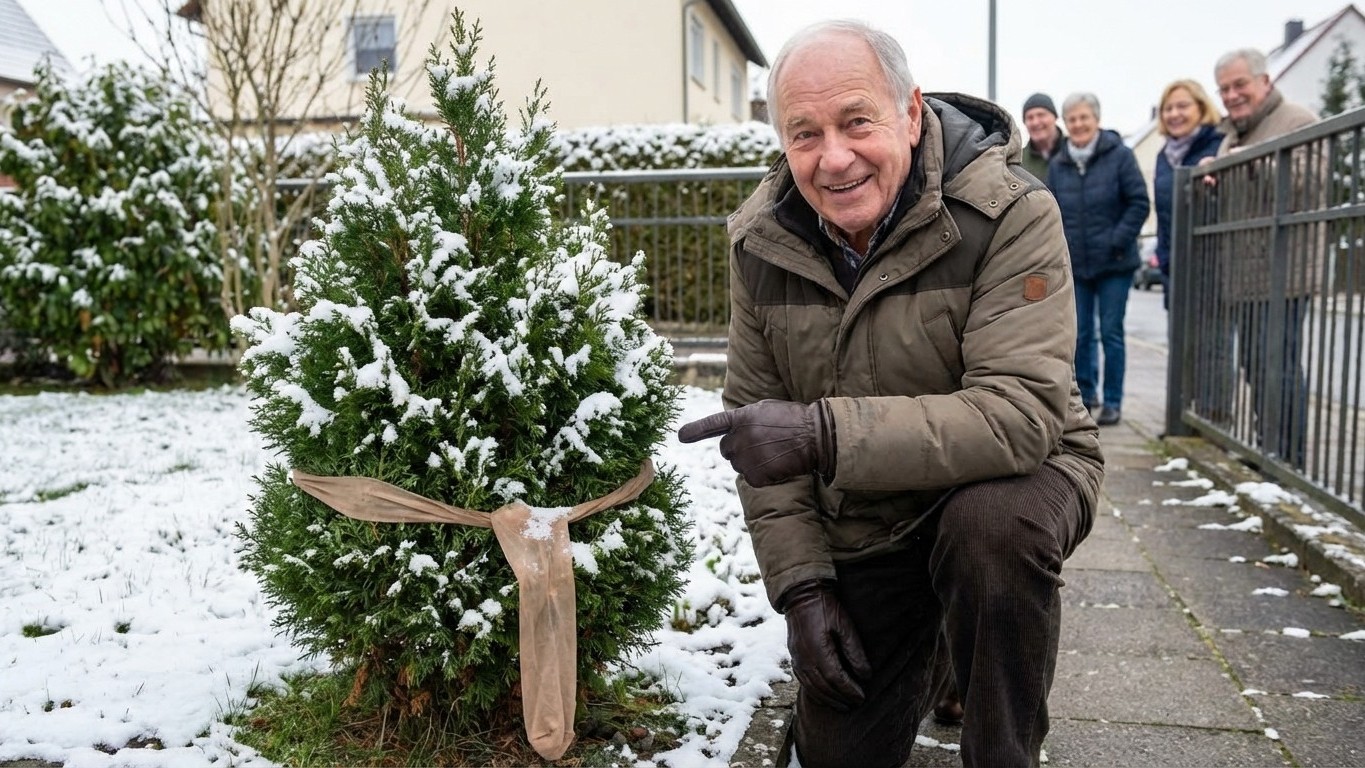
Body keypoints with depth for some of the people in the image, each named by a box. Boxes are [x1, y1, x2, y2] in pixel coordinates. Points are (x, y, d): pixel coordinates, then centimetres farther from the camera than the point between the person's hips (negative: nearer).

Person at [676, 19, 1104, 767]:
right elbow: (758, 418, -3)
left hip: (1011, 476, -3)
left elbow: (1021, 415, -34)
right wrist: (800, 581, -10)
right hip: (859, 531, 4)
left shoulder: (1008, 214, -24)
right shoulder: (760, 240, -9)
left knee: (992, 520, -39)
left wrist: (825, 433, -43)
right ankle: (929, 647, 42)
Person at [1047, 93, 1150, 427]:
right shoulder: (1057, 165, 8)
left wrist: (1119, 240, -13)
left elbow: (1139, 203, -6)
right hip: (1075, 265, 4)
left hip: (1114, 264, -3)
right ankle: (1085, 393, 21)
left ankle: (1113, 402, 8)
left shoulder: (1119, 155, -4)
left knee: (1111, 333, 0)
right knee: (1080, 334, 8)